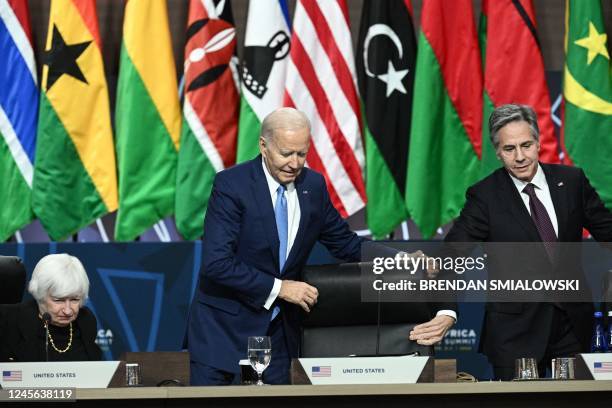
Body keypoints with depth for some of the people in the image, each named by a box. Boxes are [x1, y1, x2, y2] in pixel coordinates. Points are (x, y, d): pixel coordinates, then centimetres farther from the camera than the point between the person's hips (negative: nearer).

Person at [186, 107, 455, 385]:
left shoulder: (313, 186, 2)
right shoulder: (231, 184, -14)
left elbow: (345, 244, 14)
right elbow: (216, 262, -21)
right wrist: (279, 288, -22)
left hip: (278, 331, 5)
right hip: (225, 328, -5)